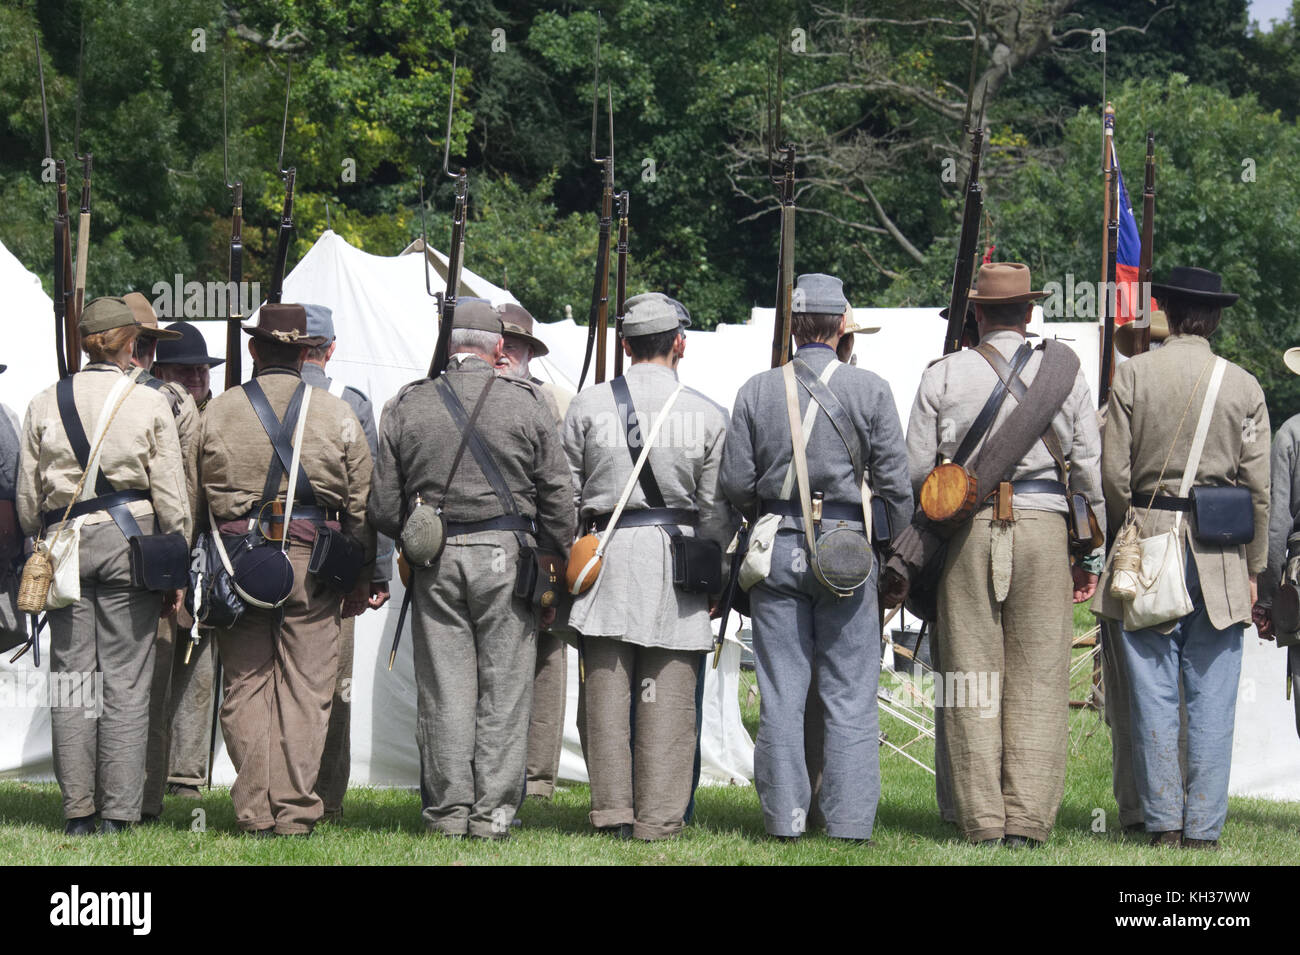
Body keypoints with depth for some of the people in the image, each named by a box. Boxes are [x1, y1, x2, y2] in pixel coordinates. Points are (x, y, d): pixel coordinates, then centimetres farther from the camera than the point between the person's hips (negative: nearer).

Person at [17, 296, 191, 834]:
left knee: (72, 681, 6)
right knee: (126, 683, 0)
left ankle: (77, 811, 7)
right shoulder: (151, 404, -1)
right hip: (130, 542, -2)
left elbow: (27, 494, 8)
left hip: (63, 544, 2)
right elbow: (171, 495, 0)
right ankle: (118, 812, -2)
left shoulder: (45, 404, 5)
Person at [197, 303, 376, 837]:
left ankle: (254, 812, 4)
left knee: (245, 686, 6)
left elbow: (194, 500, 6)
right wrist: (363, 576, 12)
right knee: (305, 690, 3)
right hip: (312, 562, 0)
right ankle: (295, 813, 0)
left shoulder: (216, 413, 4)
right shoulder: (337, 416, 3)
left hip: (236, 559, 1)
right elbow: (361, 504, 5)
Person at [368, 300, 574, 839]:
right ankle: (493, 811, 2)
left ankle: (447, 810, 8)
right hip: (506, 556, -2)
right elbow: (557, 501, 0)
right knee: (503, 688, 3)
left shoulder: (407, 407, 4)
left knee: (444, 688, 6)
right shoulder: (526, 405, 0)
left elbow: (383, 508, 6)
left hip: (433, 561, 2)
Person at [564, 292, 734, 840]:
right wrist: (715, 577, 12)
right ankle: (659, 816, 0)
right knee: (669, 692, 1)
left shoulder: (588, 406, 3)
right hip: (677, 558, -1)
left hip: (605, 552, 1)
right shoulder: (707, 414, 2)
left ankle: (612, 810, 5)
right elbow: (717, 508, 4)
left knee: (606, 687, 4)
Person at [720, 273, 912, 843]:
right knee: (850, 694, 2)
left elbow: (735, 482, 2)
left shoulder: (757, 391, 1)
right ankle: (848, 819, 1)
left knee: (780, 691, 6)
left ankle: (784, 816, 7)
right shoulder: (870, 390, -3)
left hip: (776, 546, 2)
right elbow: (894, 484, -3)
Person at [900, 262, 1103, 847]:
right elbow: (1090, 470, 5)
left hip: (969, 533, 0)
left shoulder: (943, 376, 4)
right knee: (1037, 679, 2)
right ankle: (1028, 821, -1)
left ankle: (982, 821, 2)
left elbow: (914, 473, 3)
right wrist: (1090, 556, 12)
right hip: (1043, 526, 0)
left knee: (972, 680, 3)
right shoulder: (1065, 373, 5)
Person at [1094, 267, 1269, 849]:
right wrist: (1253, 568, 9)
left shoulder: (1133, 376, -2)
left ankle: (1163, 822, 3)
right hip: (1222, 559, 1)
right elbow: (1258, 485, 1)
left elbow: (1113, 474, -2)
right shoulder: (1243, 386, 1)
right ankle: (1203, 828, 3)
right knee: (1212, 699, 3)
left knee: (1153, 694, 3)